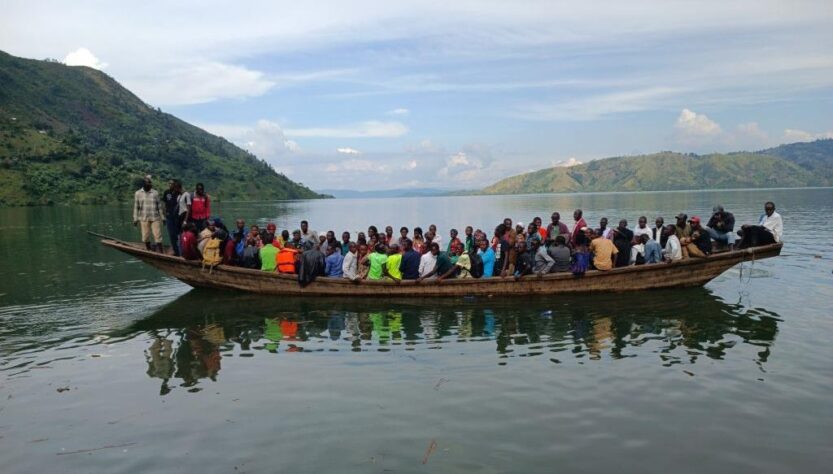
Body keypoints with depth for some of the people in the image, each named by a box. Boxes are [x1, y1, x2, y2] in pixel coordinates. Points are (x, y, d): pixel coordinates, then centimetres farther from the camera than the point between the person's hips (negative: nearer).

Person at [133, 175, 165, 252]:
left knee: (158, 235, -4)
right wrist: (135, 219, 4)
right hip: (144, 219, 1)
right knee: (145, 236, 5)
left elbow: (159, 206, 7)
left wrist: (163, 217, 7)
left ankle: (160, 252, 0)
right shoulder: (138, 193, 4)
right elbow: (136, 207, 7)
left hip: (155, 218, -1)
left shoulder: (155, 193, 2)